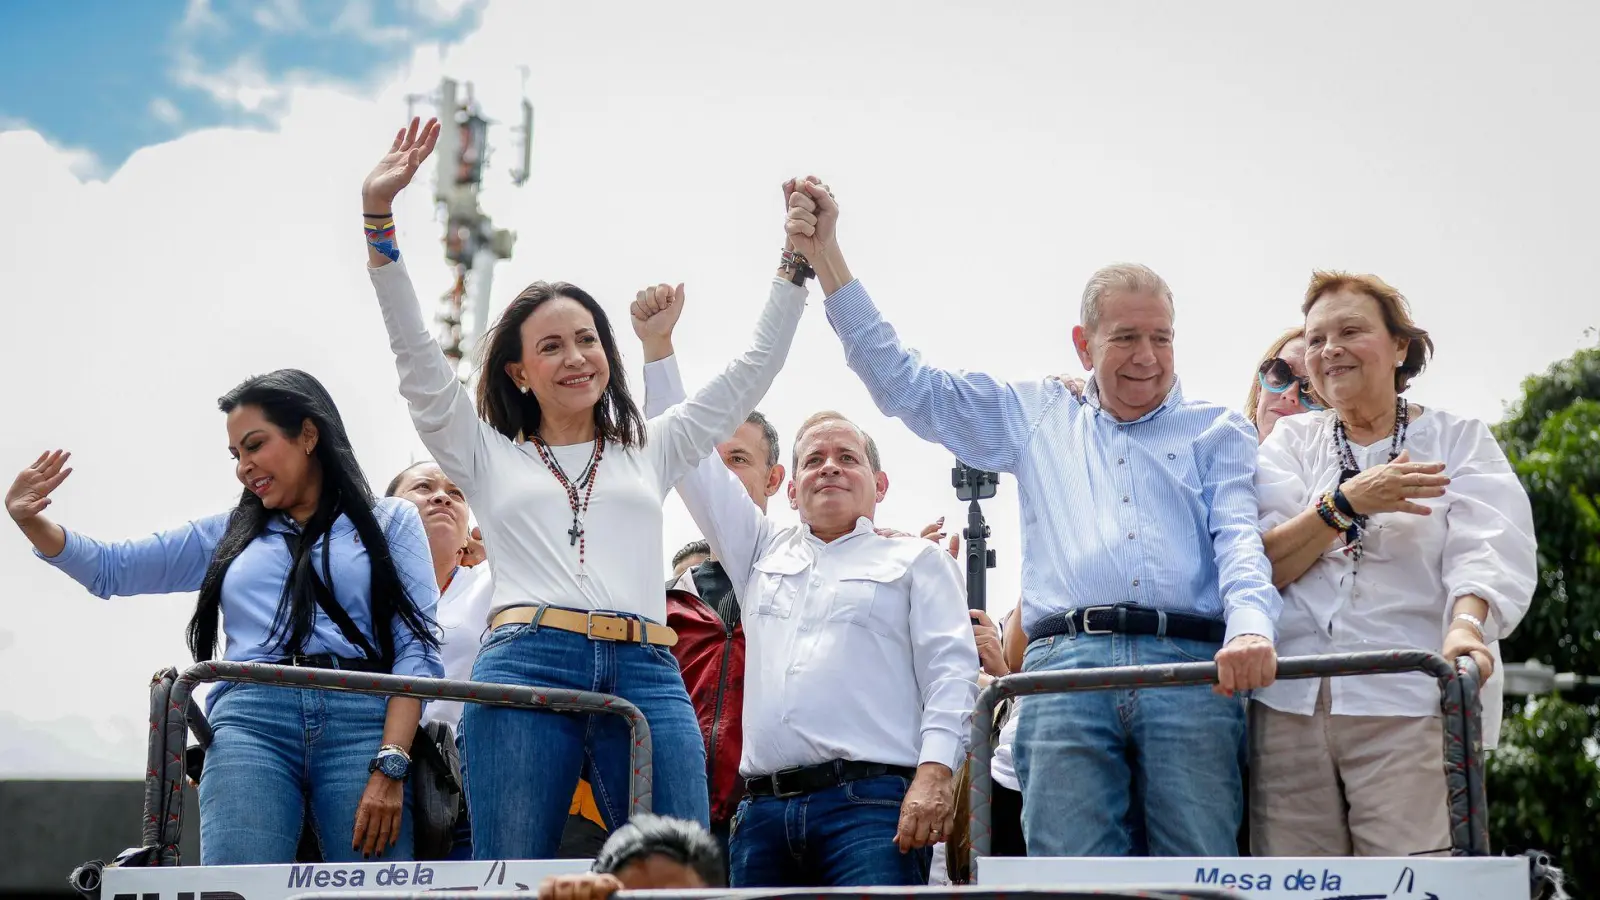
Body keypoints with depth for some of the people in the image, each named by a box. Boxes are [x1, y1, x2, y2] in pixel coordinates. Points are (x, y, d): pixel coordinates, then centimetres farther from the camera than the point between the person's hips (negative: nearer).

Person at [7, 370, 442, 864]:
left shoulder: (389, 521, 16)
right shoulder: (226, 534, 26)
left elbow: (418, 647, 5)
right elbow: (111, 569, 26)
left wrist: (391, 766, -9)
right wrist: (31, 520, 7)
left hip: (361, 723, -1)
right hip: (250, 726, 2)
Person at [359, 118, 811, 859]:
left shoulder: (650, 452, 27)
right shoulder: (489, 457, 21)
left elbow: (755, 367, 29)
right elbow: (416, 355, 13)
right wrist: (379, 214, 5)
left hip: (645, 677, 2)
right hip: (526, 667, -2)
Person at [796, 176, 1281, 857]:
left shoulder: (1217, 432, 20)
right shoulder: (1037, 417, 26)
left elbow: (1241, 538, 5)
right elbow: (905, 386, 25)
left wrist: (1250, 628, -17)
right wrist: (826, 259, 21)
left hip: (1192, 668, 0)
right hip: (1066, 668, 1)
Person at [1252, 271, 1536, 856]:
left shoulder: (1458, 439, 12)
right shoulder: (1291, 441, 19)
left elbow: (1488, 550, -5)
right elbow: (1261, 567, 5)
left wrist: (1465, 625, -26)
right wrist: (1346, 503, -10)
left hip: (1413, 704, -2)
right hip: (1291, 705, 2)